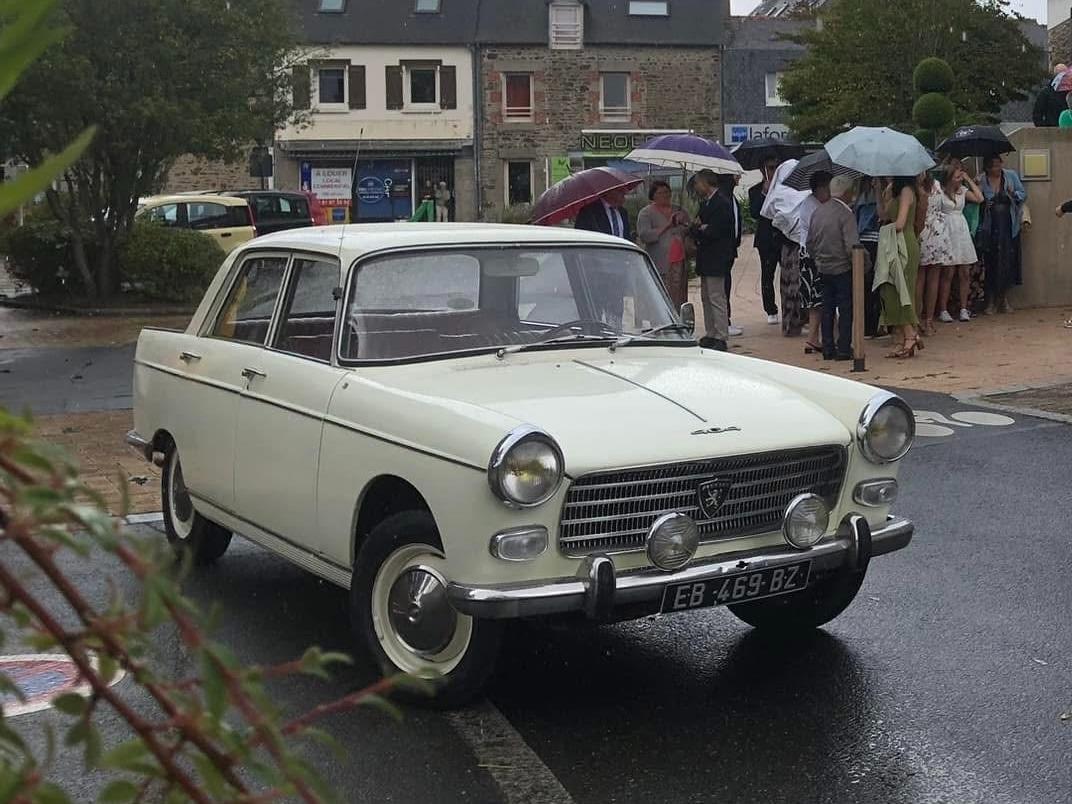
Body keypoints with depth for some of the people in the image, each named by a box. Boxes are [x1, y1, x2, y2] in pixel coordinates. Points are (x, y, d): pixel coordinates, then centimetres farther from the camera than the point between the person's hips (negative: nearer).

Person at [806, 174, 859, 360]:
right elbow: (852, 246, -21)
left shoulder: (818, 212, 6)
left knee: (827, 308, 12)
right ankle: (844, 350, 0)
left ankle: (828, 348, 15)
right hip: (843, 268, -7)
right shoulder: (846, 214, -16)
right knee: (845, 309, 1)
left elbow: (810, 242, 11)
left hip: (823, 268, 7)